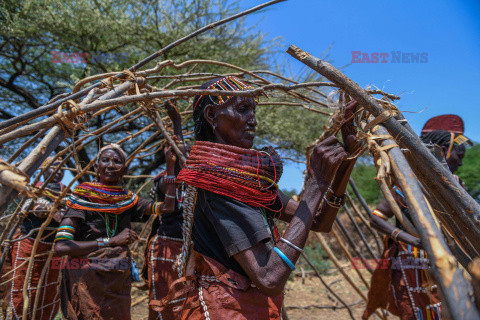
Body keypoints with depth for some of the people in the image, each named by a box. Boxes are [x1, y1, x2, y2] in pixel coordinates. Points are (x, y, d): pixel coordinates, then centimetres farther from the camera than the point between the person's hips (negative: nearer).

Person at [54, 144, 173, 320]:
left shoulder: (128, 199, 5)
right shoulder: (83, 197, -8)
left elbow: (166, 206, -9)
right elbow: (60, 247, -18)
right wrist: (111, 241, -18)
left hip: (118, 282, 4)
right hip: (85, 281, -4)